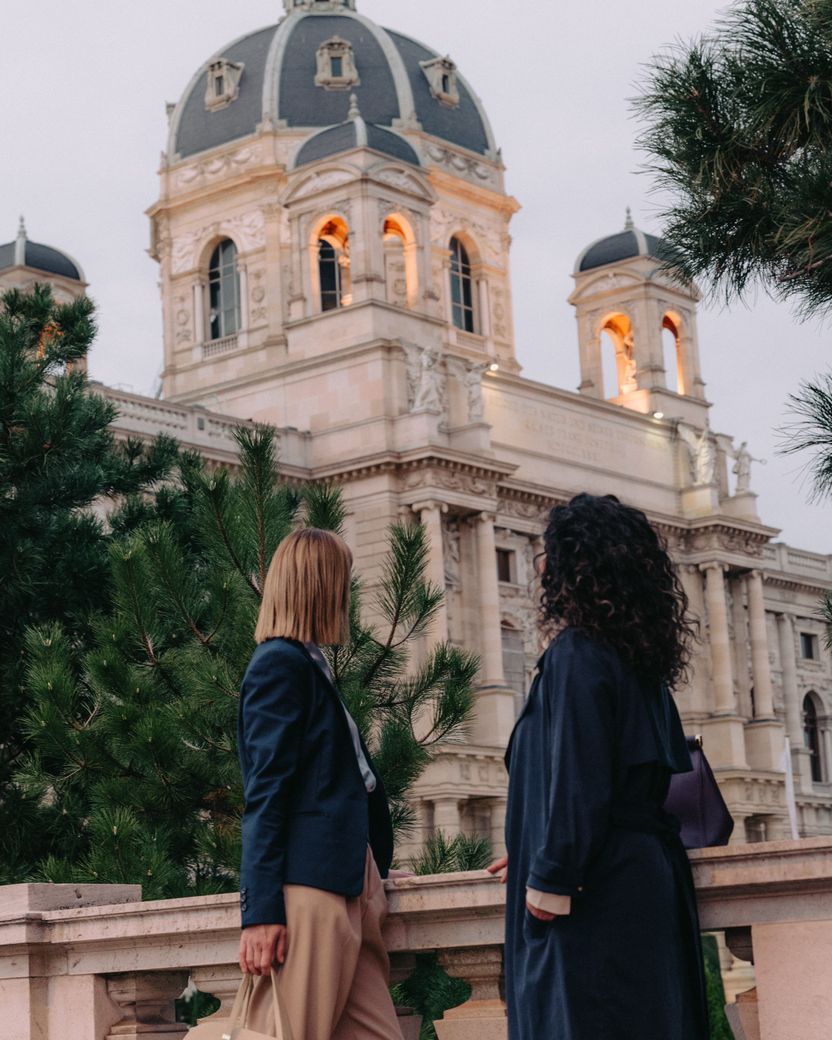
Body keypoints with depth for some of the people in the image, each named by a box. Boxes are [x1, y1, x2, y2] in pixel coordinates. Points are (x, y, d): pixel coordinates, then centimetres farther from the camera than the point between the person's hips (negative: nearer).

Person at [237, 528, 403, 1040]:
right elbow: (265, 795, -13)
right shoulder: (281, 665, -6)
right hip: (309, 889, -9)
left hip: (347, 887, 9)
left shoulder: (308, 665, 21)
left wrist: (375, 875, 22)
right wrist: (261, 910, -18)